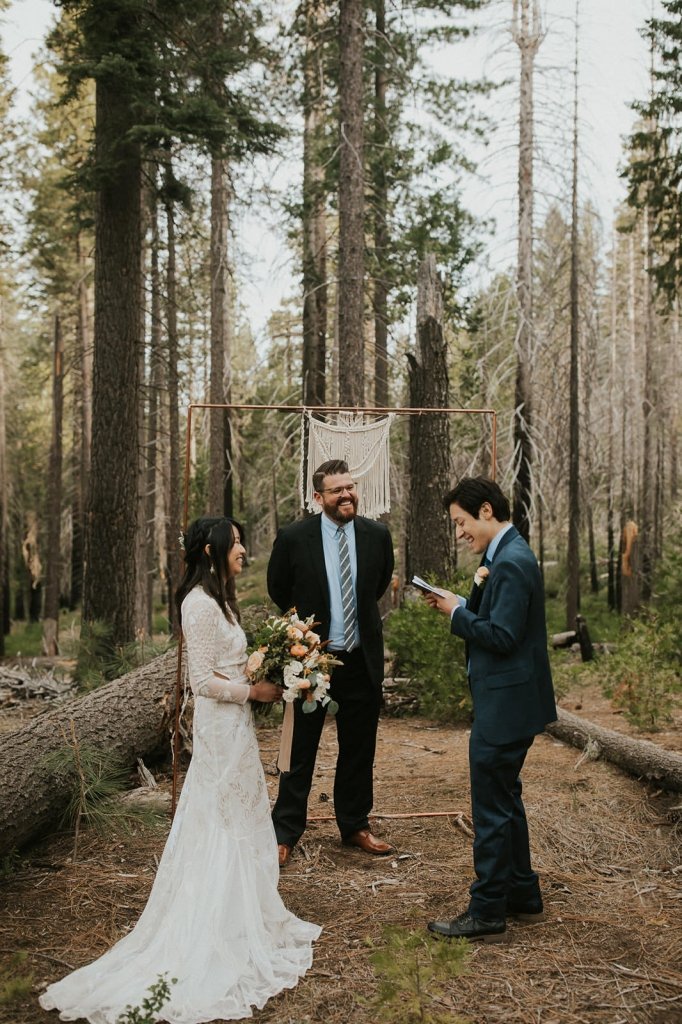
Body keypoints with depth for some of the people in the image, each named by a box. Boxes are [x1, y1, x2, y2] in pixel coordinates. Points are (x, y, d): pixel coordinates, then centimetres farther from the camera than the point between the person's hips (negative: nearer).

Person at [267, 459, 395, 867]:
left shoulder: (377, 535, -2)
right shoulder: (293, 538, -10)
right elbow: (279, 589, 7)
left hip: (362, 660, 3)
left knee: (359, 751, 14)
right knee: (301, 751, 6)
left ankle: (355, 826, 31)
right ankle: (286, 832, 17)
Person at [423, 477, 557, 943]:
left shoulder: (511, 563, -21)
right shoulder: (509, 555, 11)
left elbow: (501, 635, -25)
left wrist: (458, 613, -12)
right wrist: (463, 604, 3)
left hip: (505, 706, -11)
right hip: (509, 700, 11)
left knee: (492, 808, -1)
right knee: (505, 800, 20)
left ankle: (487, 913, 9)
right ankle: (523, 895, 32)